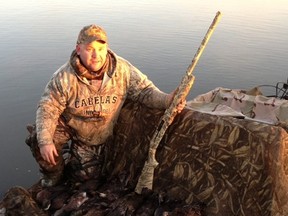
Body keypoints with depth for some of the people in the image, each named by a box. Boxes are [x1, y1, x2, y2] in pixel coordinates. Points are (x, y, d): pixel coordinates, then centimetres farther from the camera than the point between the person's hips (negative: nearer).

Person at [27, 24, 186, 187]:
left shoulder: (122, 69, -23)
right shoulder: (64, 77, -27)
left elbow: (144, 89, -16)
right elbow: (47, 108, -21)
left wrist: (166, 100, -36)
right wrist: (45, 141, -33)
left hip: (99, 135, 2)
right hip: (67, 126, -1)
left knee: (87, 175, 9)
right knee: (39, 142, -26)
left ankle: (78, 152, 45)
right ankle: (54, 174, 8)